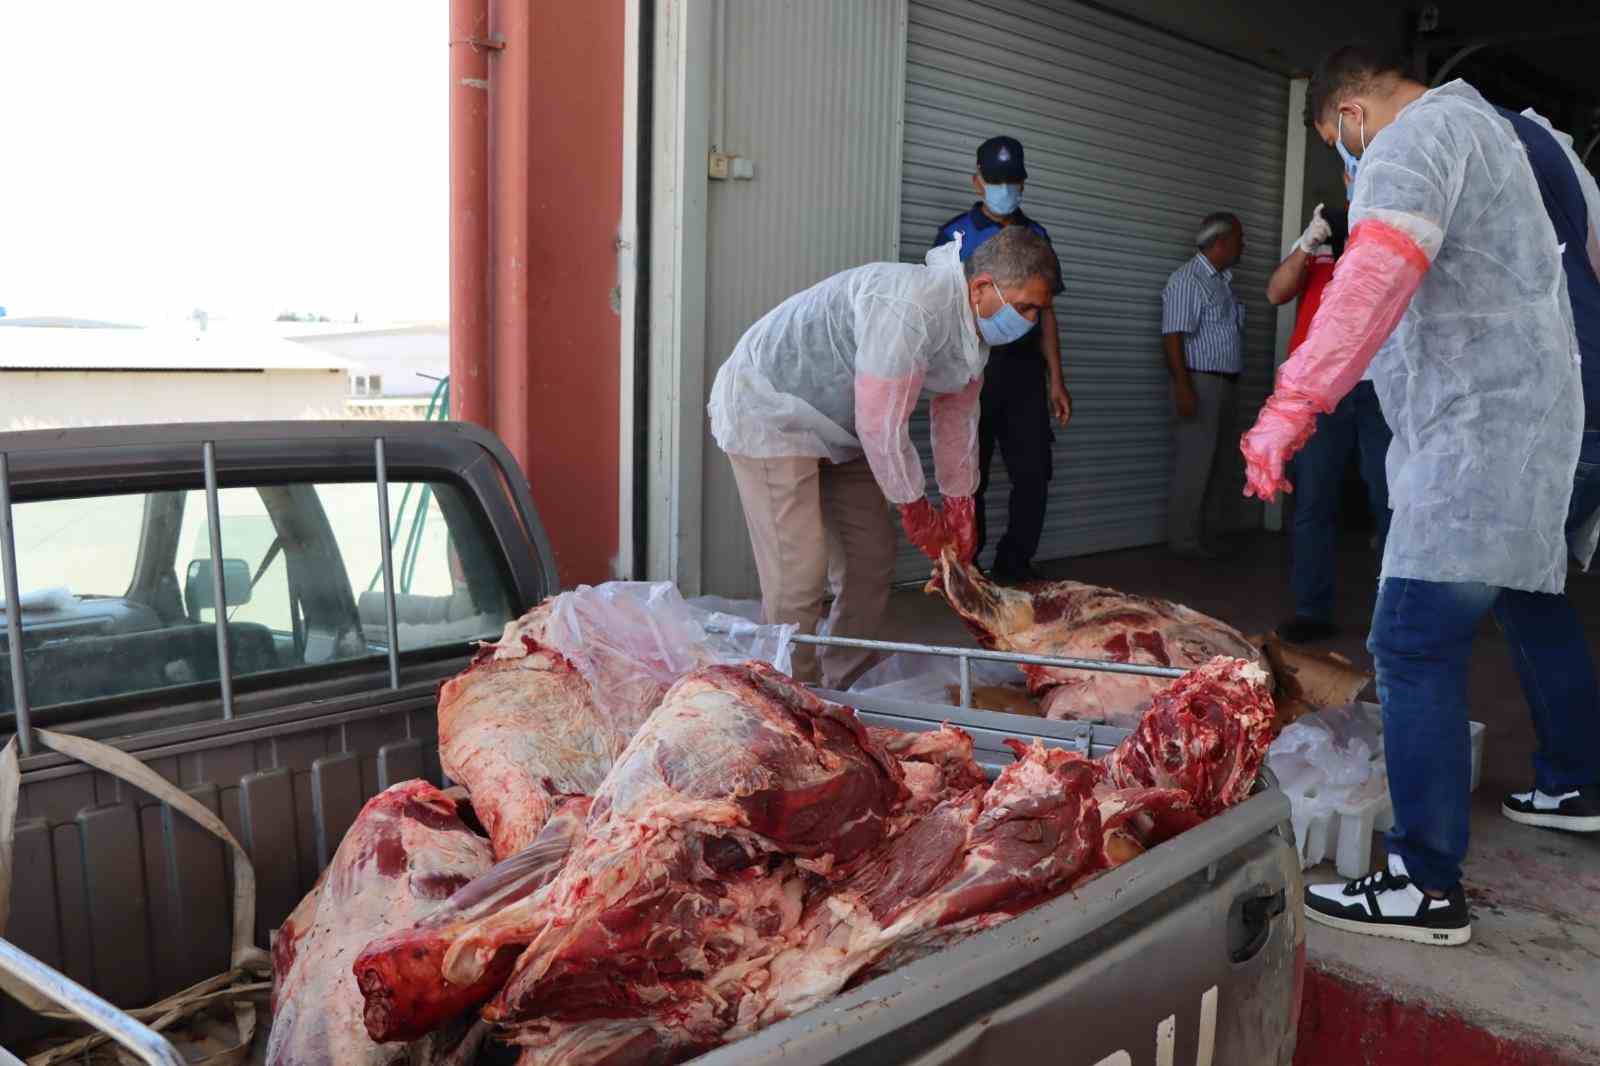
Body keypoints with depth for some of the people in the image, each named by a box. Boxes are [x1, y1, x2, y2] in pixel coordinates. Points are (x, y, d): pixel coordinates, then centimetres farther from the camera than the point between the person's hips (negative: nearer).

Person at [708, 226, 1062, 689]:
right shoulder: (909, 308, -32)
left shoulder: (974, 322, 0)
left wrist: (959, 509, 12)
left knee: (872, 560, 9)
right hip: (768, 411, -10)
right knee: (800, 573, -15)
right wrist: (916, 511, -15)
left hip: (836, 432, 10)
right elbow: (882, 426, -29)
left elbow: (957, 418, 11)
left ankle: (846, 690, 21)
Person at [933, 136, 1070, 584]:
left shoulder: (1036, 235, 14)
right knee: (969, 478, 2)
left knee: (1034, 473, 3)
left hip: (1024, 369, 4)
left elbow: (1045, 310, 15)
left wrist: (1056, 381, 10)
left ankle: (1015, 565, 15)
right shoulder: (956, 233, 2)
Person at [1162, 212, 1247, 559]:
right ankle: (1183, 540, -1)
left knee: (1215, 464, 10)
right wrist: (1183, 387, -22)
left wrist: (1232, 387, 13)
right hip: (1200, 382, -9)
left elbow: (1229, 335, 18)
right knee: (1193, 464, -7)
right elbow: (1173, 336, -15)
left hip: (1226, 384, 9)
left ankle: (1201, 535, 16)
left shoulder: (1224, 281, 17)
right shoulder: (1187, 279, -9)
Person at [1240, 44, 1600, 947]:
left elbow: (1378, 274, -33)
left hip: (1476, 427, -11)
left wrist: (1293, 402, -40)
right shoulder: (1477, 123, 20)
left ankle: (1428, 888, -11)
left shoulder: (1417, 136, -13)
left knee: (1416, 648, -13)